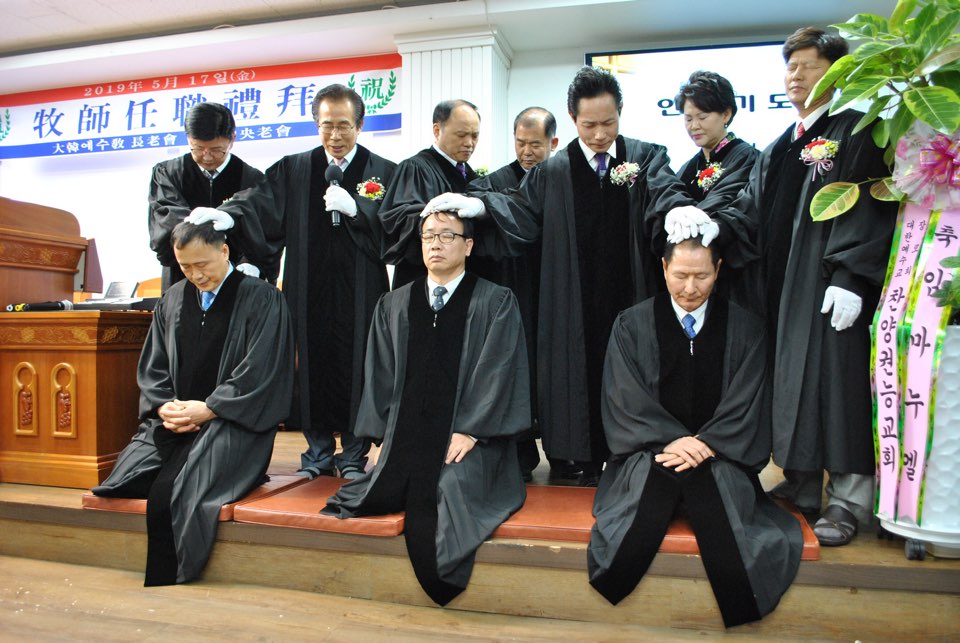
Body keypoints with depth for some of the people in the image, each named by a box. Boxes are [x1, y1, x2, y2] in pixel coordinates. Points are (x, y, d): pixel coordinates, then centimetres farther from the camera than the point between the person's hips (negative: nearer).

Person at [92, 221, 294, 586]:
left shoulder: (260, 299, -3)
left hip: (232, 423, -5)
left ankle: (162, 590, -5)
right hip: (172, 421, 6)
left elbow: (258, 372, -9)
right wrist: (164, 406, -5)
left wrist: (207, 409, -14)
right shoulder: (173, 300, 15)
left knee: (173, 492, -25)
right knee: (117, 486, -13)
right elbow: (152, 367, 15)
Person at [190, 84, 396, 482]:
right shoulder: (293, 170, 12)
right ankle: (318, 454, 20)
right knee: (311, 367, 4)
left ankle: (353, 456, 15)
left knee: (355, 368, 0)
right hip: (309, 293, 2)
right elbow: (258, 203, -1)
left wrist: (355, 207, -16)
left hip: (359, 293, -2)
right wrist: (223, 214, -19)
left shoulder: (383, 173, 6)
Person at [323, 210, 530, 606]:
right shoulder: (394, 305, 15)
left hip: (468, 438, -3)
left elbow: (499, 371, -5)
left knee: (449, 487, -29)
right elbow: (380, 375, 12)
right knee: (380, 491, -19)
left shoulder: (497, 303, 2)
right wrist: (385, 435, 1)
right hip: (405, 438, 4)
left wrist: (469, 432, -14)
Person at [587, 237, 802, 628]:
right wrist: (670, 440, -16)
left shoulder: (744, 328, 8)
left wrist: (706, 444, -15)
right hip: (649, 450, 0)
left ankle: (738, 615, -15)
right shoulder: (632, 325, 5)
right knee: (653, 474, -35)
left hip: (719, 453, 1)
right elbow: (627, 398, -2)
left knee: (710, 481, -34)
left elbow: (743, 404, 1)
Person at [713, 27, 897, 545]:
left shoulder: (856, 134, 0)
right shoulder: (778, 150, 20)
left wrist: (849, 276, -20)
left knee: (835, 380, -6)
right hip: (783, 288, 6)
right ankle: (801, 485, 18)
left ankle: (848, 500, 4)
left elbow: (867, 207, -10)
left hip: (830, 286, -6)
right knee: (790, 380, 7)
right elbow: (750, 208, 11)